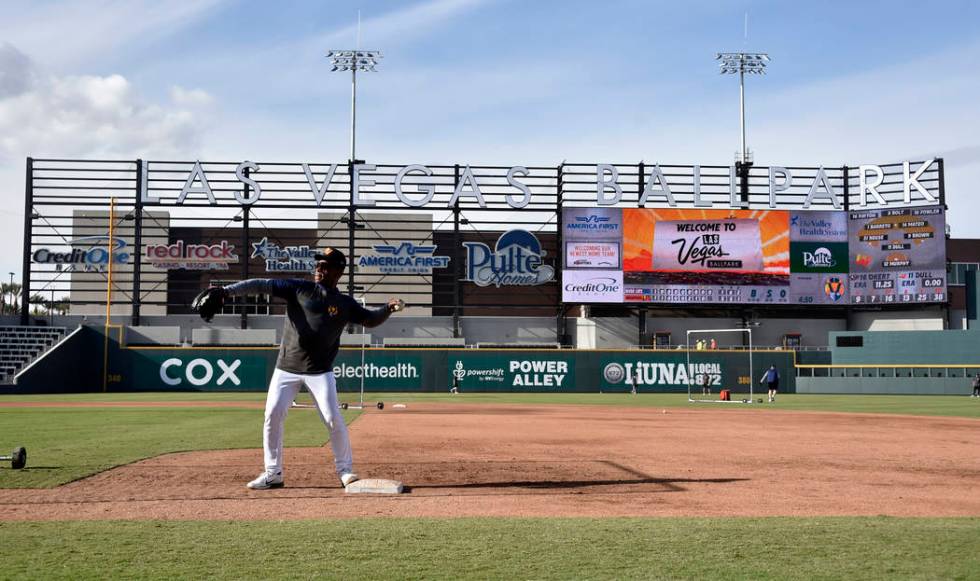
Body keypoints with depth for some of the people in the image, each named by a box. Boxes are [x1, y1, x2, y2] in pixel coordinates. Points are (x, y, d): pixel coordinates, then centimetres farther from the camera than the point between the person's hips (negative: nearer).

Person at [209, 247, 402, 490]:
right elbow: (262, 285, -8)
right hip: (286, 368, 1)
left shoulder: (345, 304, 3)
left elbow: (370, 320, 9)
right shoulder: (299, 288, -1)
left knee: (333, 419, -6)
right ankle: (273, 473, 10)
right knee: (272, 416, -3)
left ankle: (345, 470, 12)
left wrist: (388, 309, -12)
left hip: (320, 371, 0)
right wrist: (226, 291, -19)